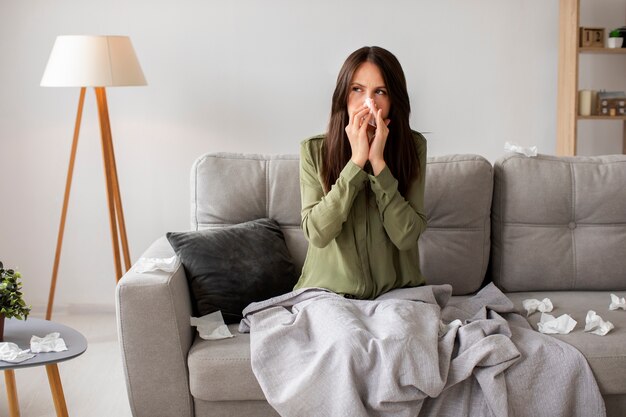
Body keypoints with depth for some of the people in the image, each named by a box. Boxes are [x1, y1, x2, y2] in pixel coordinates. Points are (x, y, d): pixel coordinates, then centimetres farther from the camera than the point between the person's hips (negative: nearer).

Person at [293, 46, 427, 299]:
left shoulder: (412, 147, -2)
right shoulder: (314, 150, -3)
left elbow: (406, 236, -10)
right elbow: (317, 234, -14)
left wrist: (378, 162, -17)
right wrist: (356, 160, -17)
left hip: (397, 292, 1)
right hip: (328, 292, -1)